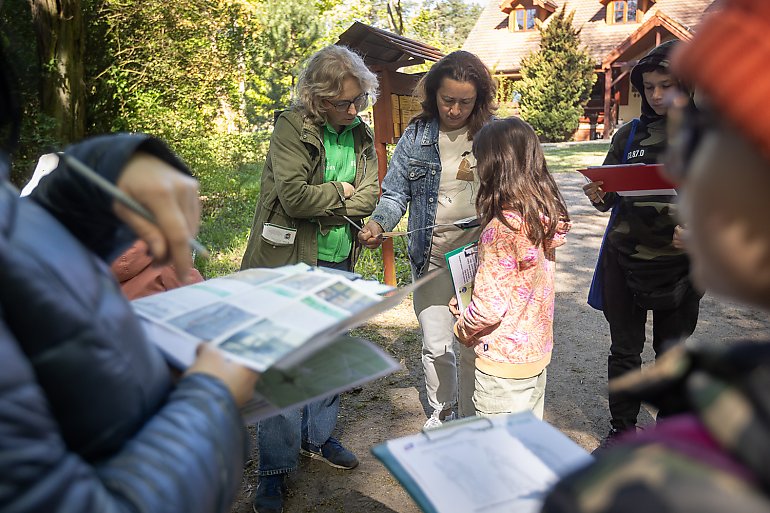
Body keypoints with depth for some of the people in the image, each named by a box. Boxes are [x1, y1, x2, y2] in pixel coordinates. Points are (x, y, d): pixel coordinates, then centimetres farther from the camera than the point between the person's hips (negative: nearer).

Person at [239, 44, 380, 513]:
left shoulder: (361, 136, 7)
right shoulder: (293, 127, -11)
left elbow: (368, 199, -1)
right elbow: (294, 195, -22)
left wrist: (319, 207, -13)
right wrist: (340, 192, -7)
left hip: (338, 265, 6)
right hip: (289, 264, -5)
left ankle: (318, 437, 38)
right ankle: (275, 468, 15)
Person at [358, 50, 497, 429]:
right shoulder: (416, 136, 0)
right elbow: (396, 192, 2)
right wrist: (378, 223, -18)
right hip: (432, 255, 1)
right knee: (436, 346, 7)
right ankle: (441, 412, 34)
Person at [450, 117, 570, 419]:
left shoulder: (501, 228, -25)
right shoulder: (546, 215, 0)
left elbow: (490, 305, -24)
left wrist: (462, 328, -4)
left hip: (504, 359, -8)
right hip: (538, 350, 8)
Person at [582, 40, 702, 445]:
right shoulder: (629, 134, 4)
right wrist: (598, 196, -15)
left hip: (679, 261, -1)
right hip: (625, 259, 2)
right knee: (624, 350, 11)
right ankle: (621, 429, 28)